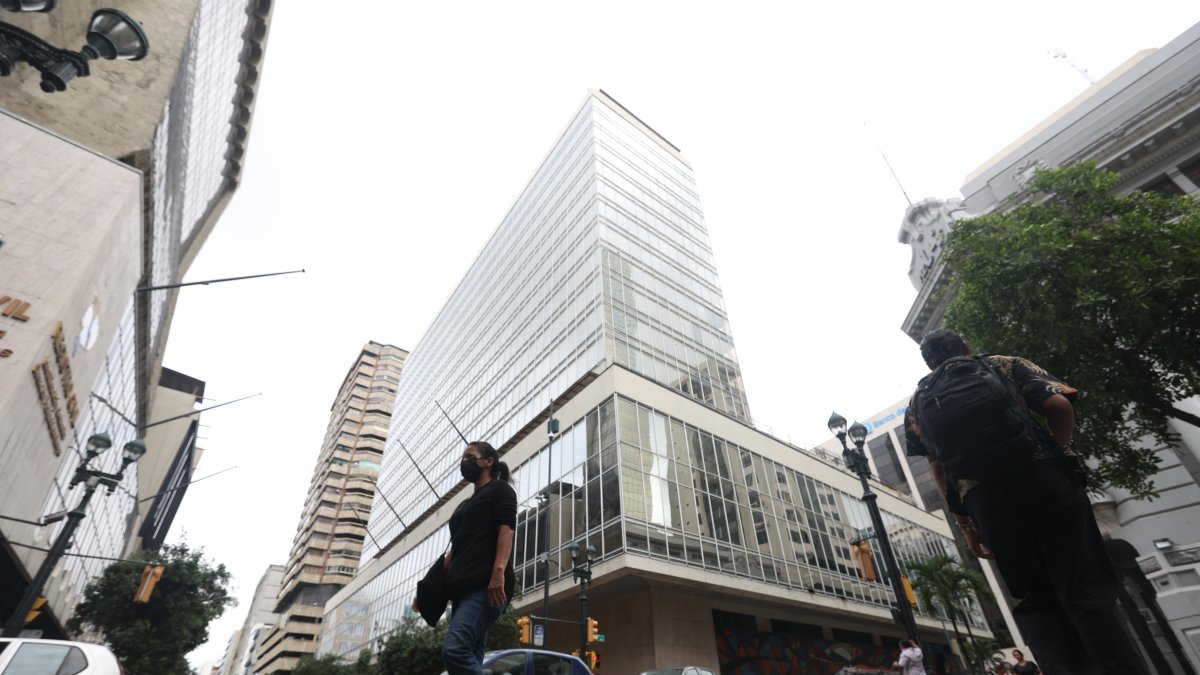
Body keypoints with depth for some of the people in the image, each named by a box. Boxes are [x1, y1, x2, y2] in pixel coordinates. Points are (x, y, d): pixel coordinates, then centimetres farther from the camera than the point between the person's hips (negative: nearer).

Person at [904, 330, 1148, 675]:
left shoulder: (919, 400, 17)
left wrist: (965, 524, 12)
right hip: (1044, 480, 0)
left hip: (985, 499, 1)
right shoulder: (1004, 364, 17)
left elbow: (937, 467, 9)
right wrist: (1057, 452, 17)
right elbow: (1058, 405, 1)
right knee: (1087, 593, 2)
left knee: (1036, 602, 11)